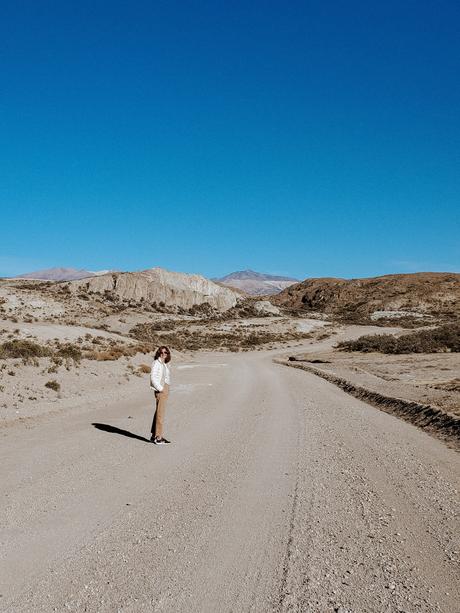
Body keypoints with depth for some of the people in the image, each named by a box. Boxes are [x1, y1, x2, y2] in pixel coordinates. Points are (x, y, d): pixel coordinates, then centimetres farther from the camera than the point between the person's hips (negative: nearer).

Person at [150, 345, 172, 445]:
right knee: (160, 414, -7)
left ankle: (154, 436, 21)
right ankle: (158, 437, -2)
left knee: (158, 413, 13)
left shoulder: (165, 364, 15)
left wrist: (165, 389, 14)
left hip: (165, 390, 9)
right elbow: (153, 377, -18)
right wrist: (160, 388, -17)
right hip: (160, 390, -9)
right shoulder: (156, 363, -11)